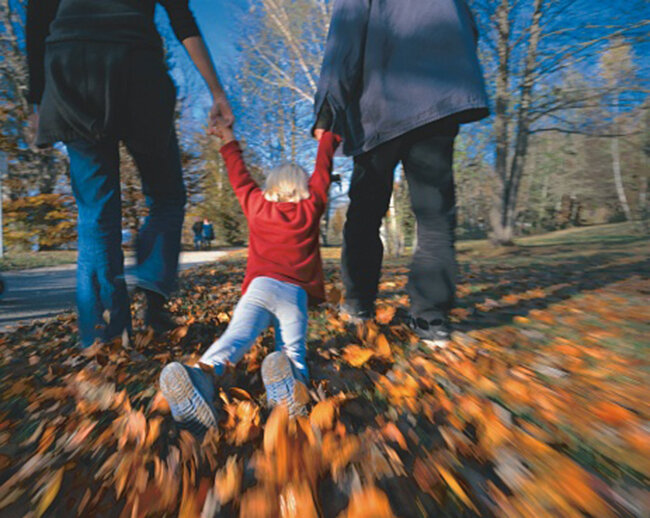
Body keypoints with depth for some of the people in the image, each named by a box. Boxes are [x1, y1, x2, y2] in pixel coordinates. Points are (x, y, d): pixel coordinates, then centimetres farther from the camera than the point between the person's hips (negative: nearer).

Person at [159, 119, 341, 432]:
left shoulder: (257, 206, 20)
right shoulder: (310, 208, 18)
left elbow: (239, 178, 36)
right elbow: (322, 171, 31)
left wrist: (229, 141, 52)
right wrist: (328, 134, 48)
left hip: (260, 286, 1)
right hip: (296, 294, 0)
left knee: (237, 336, -20)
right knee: (292, 352, -7)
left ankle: (205, 373, -50)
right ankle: (291, 378, -41)